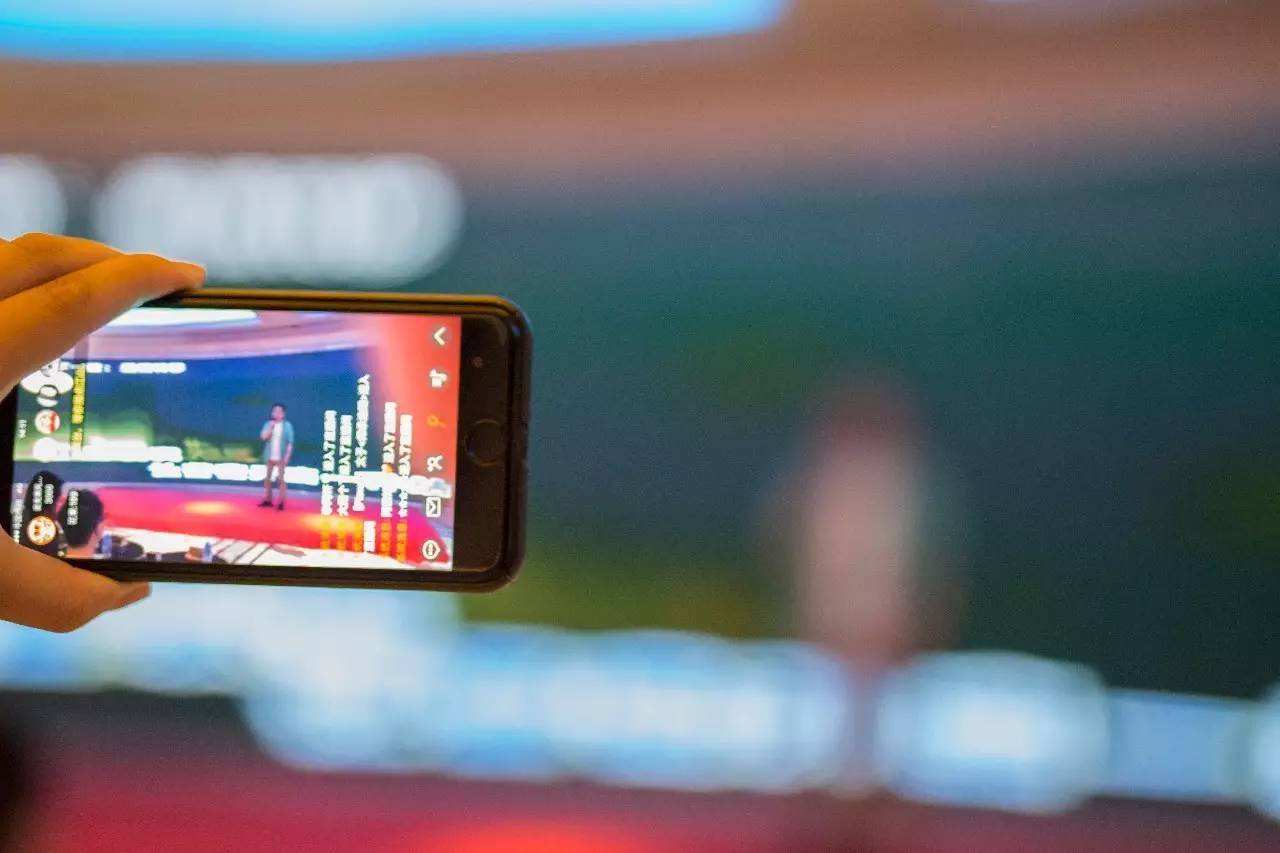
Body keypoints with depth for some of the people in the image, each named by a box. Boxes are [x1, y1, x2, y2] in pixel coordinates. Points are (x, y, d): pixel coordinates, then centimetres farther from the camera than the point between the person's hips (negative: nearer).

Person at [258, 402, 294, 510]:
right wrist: (271, 426, -16)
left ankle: (281, 502, -2)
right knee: (267, 478, 9)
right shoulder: (268, 424, 3)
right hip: (269, 456, 4)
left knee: (281, 479, -4)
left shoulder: (287, 425, -4)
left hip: (281, 457, -4)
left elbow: (290, 442, -5)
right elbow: (263, 437, -10)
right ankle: (267, 500, 18)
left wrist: (287, 456, -12)